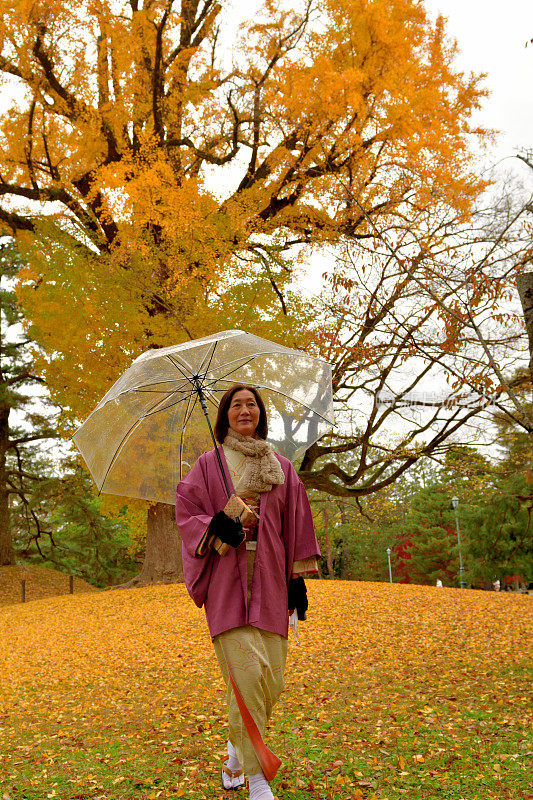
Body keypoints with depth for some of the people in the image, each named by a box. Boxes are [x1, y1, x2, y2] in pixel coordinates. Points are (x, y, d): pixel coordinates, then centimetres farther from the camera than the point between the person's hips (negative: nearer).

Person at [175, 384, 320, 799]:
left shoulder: (282, 468, 14)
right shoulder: (209, 464, 7)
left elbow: (296, 525, 13)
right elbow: (187, 513, 3)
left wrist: (298, 577, 7)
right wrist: (216, 525, -17)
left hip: (269, 582, 3)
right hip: (228, 581, -3)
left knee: (272, 679, 2)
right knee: (248, 672, -13)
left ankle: (237, 750, 29)